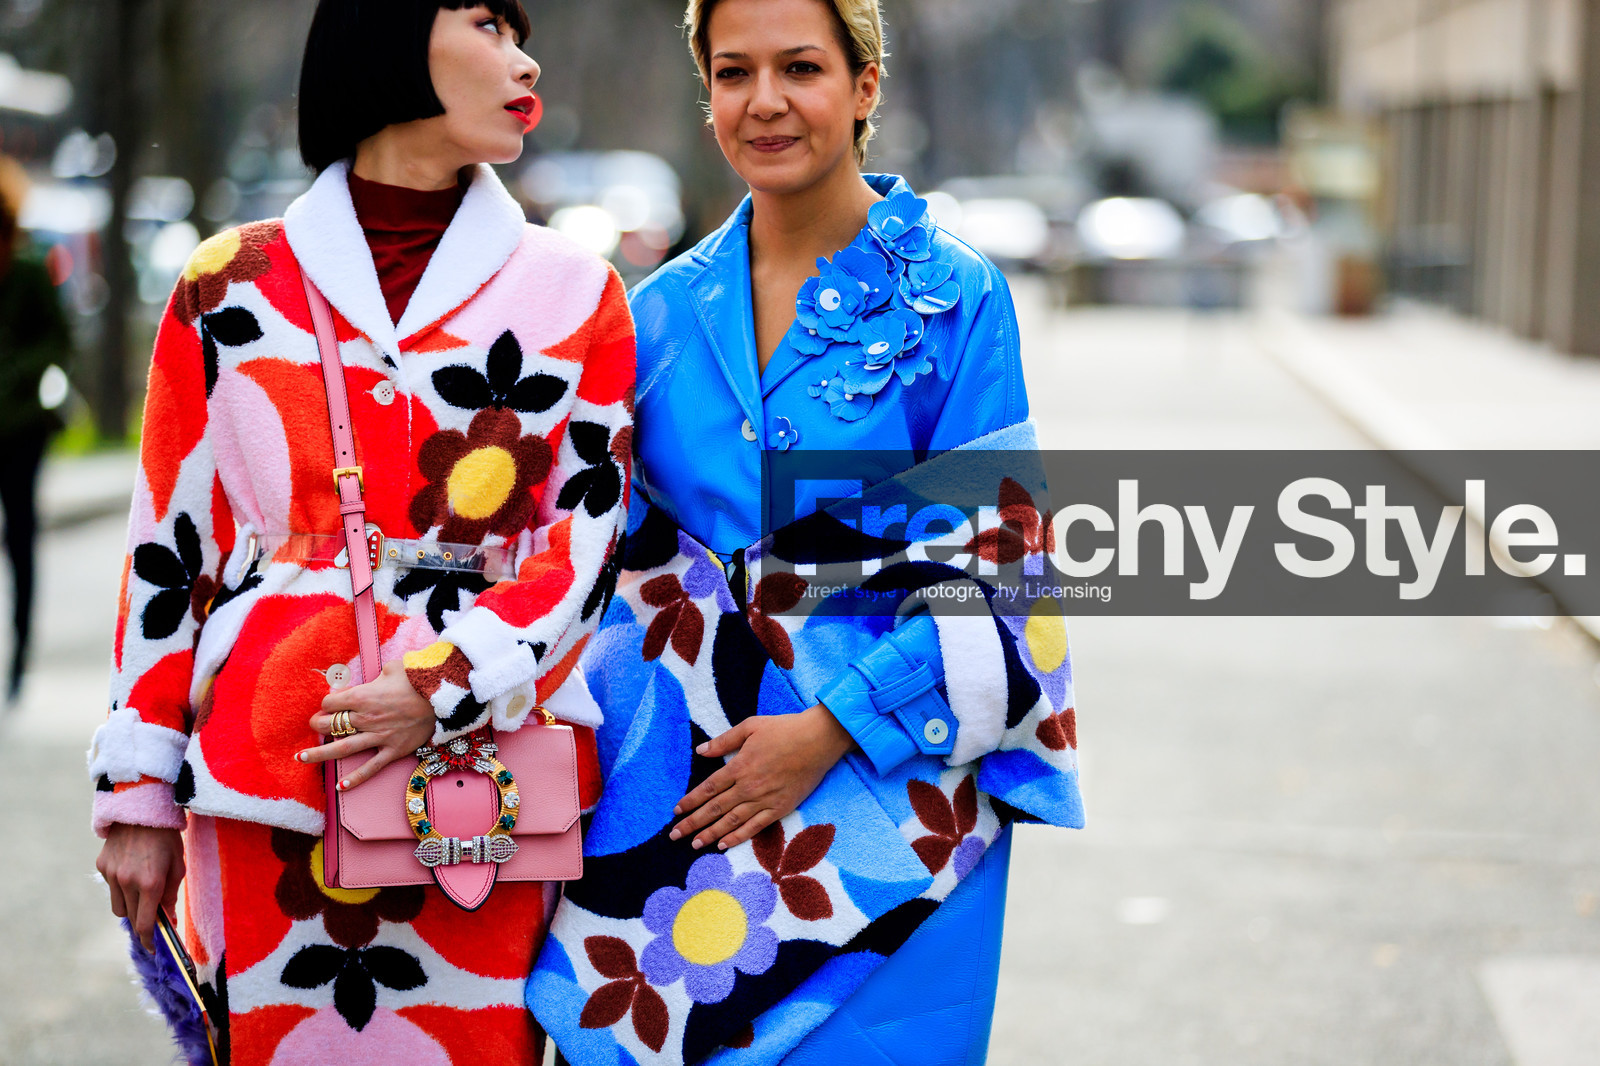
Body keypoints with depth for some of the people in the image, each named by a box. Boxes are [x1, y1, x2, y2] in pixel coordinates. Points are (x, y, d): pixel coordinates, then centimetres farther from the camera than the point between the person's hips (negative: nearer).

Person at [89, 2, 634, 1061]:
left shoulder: (573, 295, 8)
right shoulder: (234, 287, 7)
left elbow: (588, 541, 1)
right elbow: (170, 547, 8)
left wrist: (445, 688, -13)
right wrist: (140, 794, 5)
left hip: (481, 764, 0)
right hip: (264, 774, 0)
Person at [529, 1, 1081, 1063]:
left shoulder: (954, 296, -5)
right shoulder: (668, 311, 7)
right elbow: (627, 556, 12)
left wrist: (833, 729, -15)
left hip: (888, 771, -3)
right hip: (686, 796, 3)